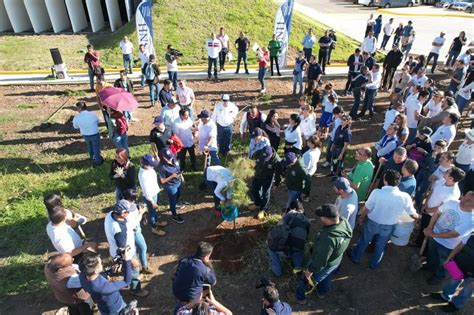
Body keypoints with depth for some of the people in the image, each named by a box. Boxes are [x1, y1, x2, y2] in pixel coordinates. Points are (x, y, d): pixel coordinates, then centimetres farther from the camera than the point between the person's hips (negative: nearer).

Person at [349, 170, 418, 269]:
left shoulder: (376, 192, -30)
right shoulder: (405, 197, -24)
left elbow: (366, 209, -17)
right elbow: (414, 215, -9)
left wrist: (361, 218, 4)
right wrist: (417, 216, 16)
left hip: (372, 223, -1)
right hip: (389, 227, 2)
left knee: (364, 241, 25)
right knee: (380, 246, 27)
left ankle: (356, 257, 47)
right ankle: (374, 264, 48)